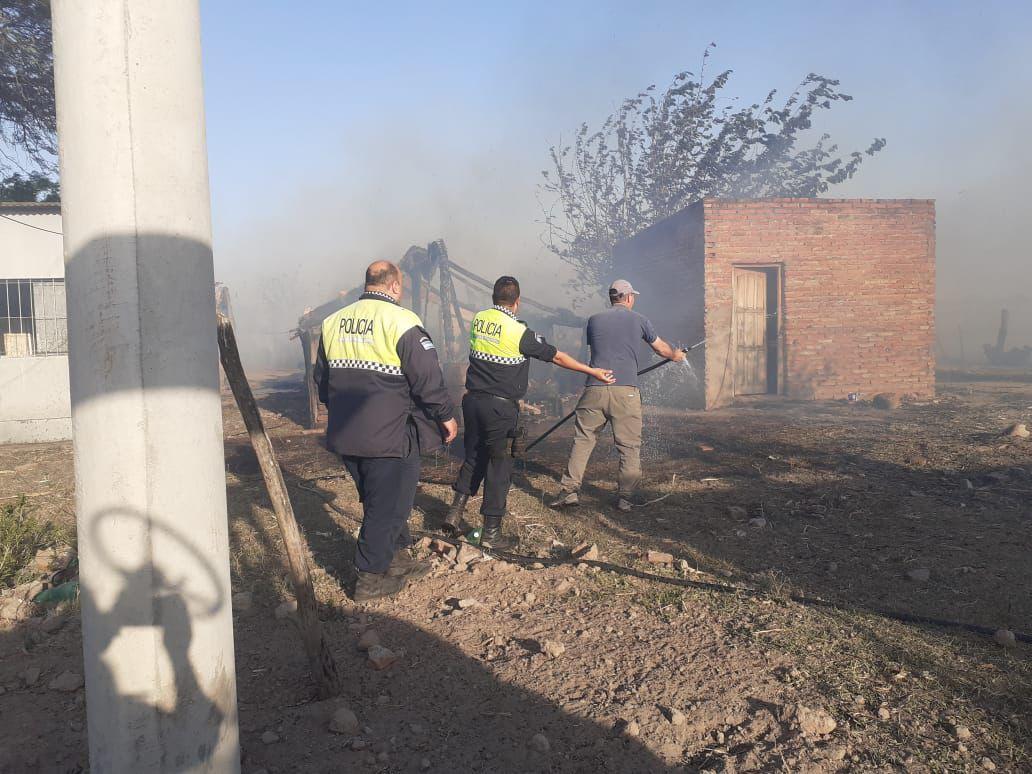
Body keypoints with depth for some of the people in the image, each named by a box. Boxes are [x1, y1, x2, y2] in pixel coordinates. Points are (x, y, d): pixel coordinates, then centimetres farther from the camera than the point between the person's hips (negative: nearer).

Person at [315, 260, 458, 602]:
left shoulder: (333, 322, 8)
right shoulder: (401, 321, -14)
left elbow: (321, 378, 19)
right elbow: (429, 379, -14)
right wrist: (446, 416, 1)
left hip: (345, 436, 7)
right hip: (389, 437, -7)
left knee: (379, 501, 21)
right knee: (387, 506, 7)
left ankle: (399, 559, 35)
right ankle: (371, 578, 17)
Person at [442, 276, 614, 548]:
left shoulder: (478, 319, 3)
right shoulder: (519, 332, -12)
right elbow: (557, 357, -5)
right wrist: (593, 371, 7)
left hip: (473, 400, 6)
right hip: (501, 407, -5)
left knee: (474, 457, 20)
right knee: (499, 465, 4)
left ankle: (455, 512, 15)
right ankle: (491, 531, 10)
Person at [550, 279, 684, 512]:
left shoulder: (594, 320, 13)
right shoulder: (638, 320, 9)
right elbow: (661, 348, 23)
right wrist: (676, 355, 45)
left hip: (595, 389, 2)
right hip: (626, 391, -2)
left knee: (583, 439, 11)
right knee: (629, 446, 8)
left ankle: (570, 490, 9)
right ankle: (626, 497, 10)